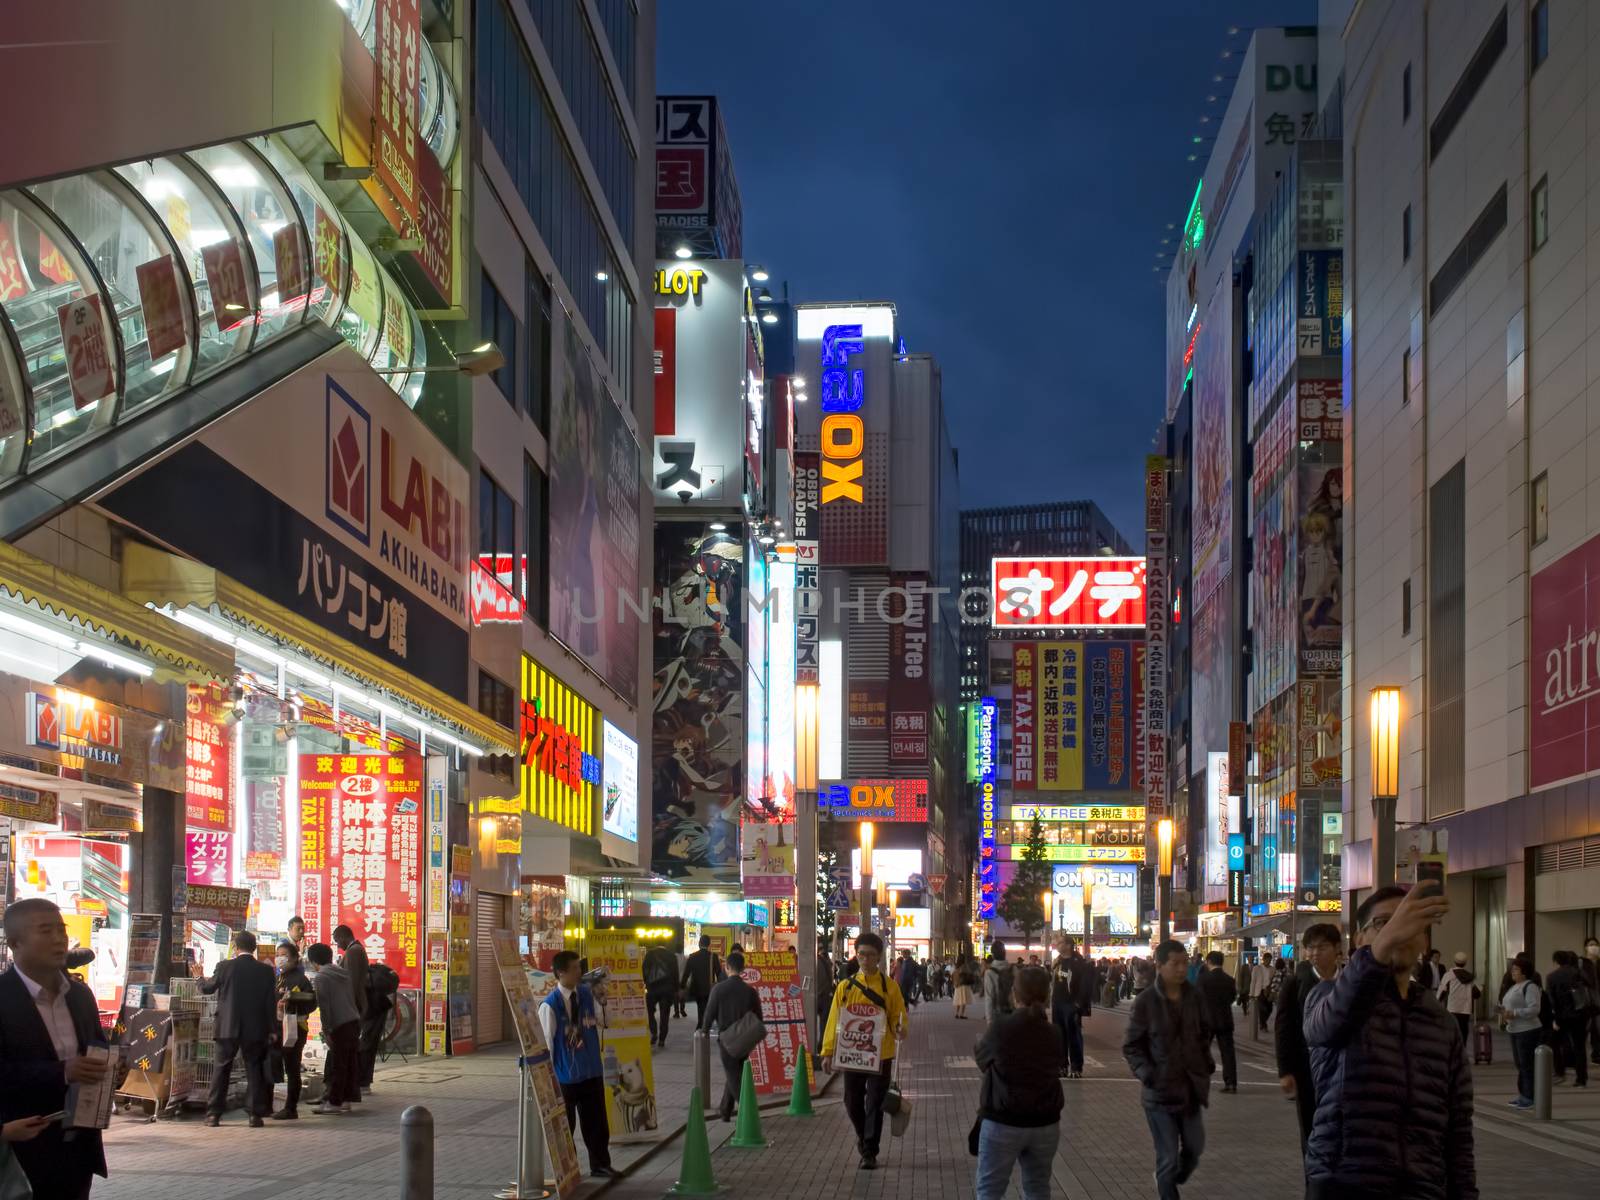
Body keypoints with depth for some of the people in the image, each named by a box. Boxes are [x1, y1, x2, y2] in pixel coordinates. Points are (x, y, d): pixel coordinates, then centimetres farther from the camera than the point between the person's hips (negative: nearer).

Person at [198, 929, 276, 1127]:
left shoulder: (225, 967, -6)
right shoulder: (266, 971, -1)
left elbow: (207, 988, 9)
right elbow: (271, 1003, 0)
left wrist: (201, 978, 32)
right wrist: (270, 1030, 7)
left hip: (228, 1028, -1)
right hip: (255, 1029, 1)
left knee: (221, 1069, 8)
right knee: (254, 1069, 6)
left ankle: (213, 1114, 6)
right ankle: (255, 1114, 1)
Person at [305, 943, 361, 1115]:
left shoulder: (320, 978, -7)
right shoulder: (343, 973, 15)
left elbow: (324, 1006, -13)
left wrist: (326, 1031, -11)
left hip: (340, 1026, -8)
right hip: (354, 1021, 8)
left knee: (336, 1065, -3)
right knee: (350, 1062, 11)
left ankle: (334, 1102, 0)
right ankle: (346, 1099, 16)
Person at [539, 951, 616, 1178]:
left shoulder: (587, 994, 1)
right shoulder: (550, 1005, -16)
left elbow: (596, 1024, 11)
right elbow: (546, 1042, -12)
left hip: (592, 1071, 5)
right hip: (565, 1075, -5)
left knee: (596, 1121, 12)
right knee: (564, 1124, 7)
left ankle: (600, 1164, 24)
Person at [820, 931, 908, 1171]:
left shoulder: (890, 986, -1)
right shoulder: (845, 986, 2)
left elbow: (898, 1018, 1)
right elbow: (834, 1021, 3)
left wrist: (899, 1030, -23)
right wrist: (828, 1052, -3)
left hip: (881, 1055, -2)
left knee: (874, 1104, -1)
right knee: (853, 1103, 10)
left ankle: (870, 1152, 5)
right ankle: (863, 1135, 37)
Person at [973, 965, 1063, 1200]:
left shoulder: (1000, 1029, -13)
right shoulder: (1053, 1035, 0)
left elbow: (981, 1058, 3)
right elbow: (1058, 1067, 11)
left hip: (1003, 1122, -4)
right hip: (1046, 1123, 4)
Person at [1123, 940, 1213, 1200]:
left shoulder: (1194, 997, 1)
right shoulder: (1146, 1002, -11)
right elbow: (1131, 1046, -5)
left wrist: (1206, 1067, 7)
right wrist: (1147, 1075, -16)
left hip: (1191, 1088, 4)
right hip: (1160, 1091, -4)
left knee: (1194, 1150, 11)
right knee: (1169, 1158, 0)